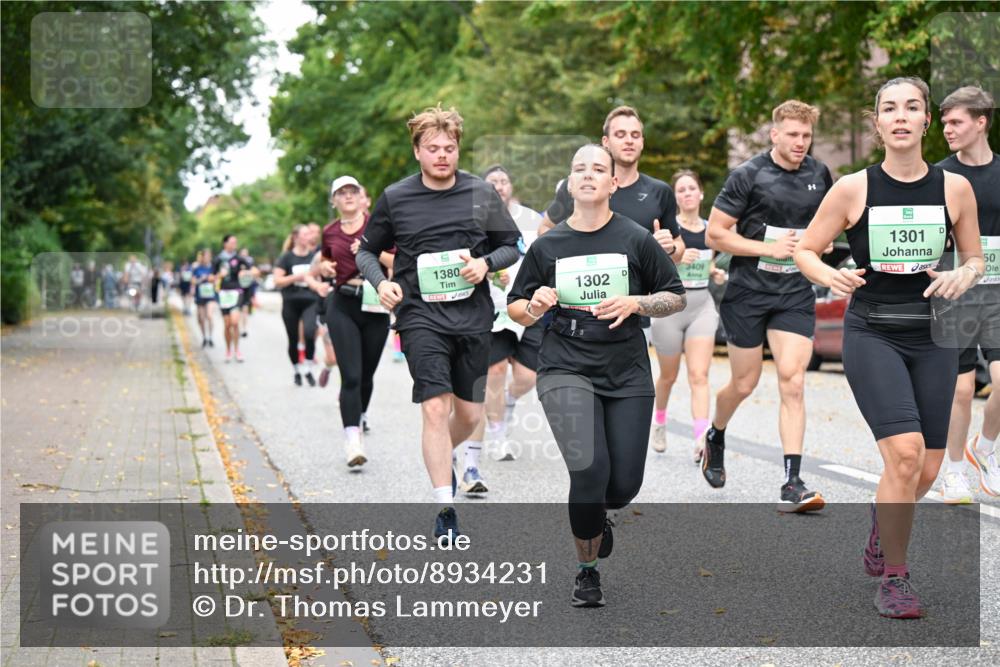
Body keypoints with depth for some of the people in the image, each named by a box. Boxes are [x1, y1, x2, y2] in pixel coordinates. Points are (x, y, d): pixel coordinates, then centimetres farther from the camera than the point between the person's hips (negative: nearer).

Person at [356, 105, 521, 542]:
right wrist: (381, 282, -9)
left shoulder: (482, 194, 3)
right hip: (420, 315, -2)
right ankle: (445, 508, -6)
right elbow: (367, 250, 11)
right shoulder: (395, 198, 0)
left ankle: (442, 454, 45)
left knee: (469, 414, 11)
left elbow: (512, 246, 10)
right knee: (436, 408, -14)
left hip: (473, 316, 3)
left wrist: (486, 263, -11)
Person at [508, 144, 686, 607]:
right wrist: (535, 306, -11)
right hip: (565, 369, -1)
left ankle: (596, 515, 40)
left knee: (624, 486, -1)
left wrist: (635, 303, -11)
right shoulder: (547, 246, 4)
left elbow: (676, 298, 8)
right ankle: (587, 572, 2)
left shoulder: (636, 240, 1)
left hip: (628, 375, 1)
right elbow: (516, 310, 12)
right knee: (589, 469, -21)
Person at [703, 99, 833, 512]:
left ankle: (792, 485, -12)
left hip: (796, 294, 3)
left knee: (792, 381, -10)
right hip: (748, 292, -3)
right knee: (744, 384, 8)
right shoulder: (748, 175, -9)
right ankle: (715, 438, 41)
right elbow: (714, 234, -10)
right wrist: (769, 248, -16)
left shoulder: (819, 175, 5)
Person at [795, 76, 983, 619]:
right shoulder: (853, 188, -6)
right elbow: (804, 250, 1)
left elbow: (975, 258, 11)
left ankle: (882, 525, 41)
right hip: (871, 334, -3)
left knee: (927, 470, 5)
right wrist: (828, 276, -20)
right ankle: (893, 578, -1)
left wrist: (963, 276, -12)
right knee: (906, 452, -20)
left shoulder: (954, 188, 0)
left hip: (932, 337, 3)